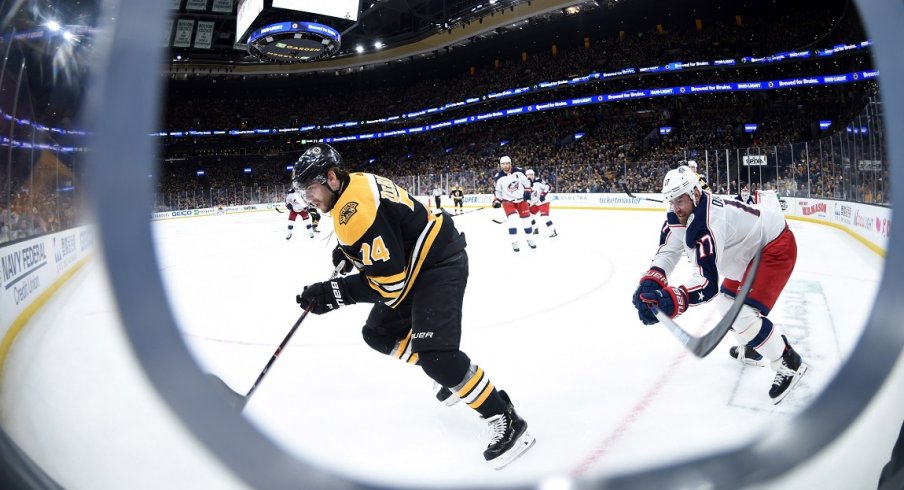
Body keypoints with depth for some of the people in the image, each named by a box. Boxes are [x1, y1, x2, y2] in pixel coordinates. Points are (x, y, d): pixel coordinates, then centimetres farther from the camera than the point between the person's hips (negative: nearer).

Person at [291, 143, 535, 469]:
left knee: (433, 352, -22)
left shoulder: (357, 209, -27)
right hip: (416, 263, 11)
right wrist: (348, 253, 15)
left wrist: (333, 293, -27)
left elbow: (389, 284, -27)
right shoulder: (356, 185, 4)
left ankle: (506, 420, -10)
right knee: (379, 334, 15)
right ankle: (446, 370, 28)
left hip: (440, 263, -11)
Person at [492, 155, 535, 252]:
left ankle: (529, 239, 25)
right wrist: (497, 200, -7)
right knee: (512, 219, -19)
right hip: (508, 201, -2)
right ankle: (514, 242, -9)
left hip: (521, 199, 2)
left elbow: (526, 182, 2)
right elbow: (498, 190, 1)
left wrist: (527, 191, -6)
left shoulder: (518, 171, -12)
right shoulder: (499, 177, -12)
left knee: (526, 219, 7)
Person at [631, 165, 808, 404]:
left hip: (776, 247, -10)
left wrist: (672, 300, -58)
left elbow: (707, 281, -42)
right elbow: (668, 251, -14)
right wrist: (650, 283, -32)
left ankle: (789, 363, 1)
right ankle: (749, 350, 41)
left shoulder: (709, 224, -35)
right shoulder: (680, 215, -8)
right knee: (727, 301, 20)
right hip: (751, 249, 10)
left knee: (743, 314, -19)